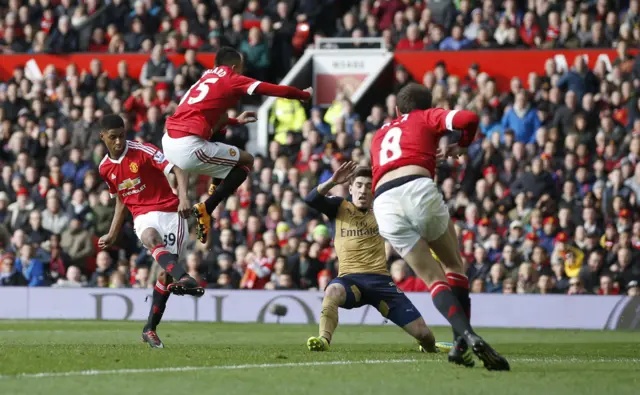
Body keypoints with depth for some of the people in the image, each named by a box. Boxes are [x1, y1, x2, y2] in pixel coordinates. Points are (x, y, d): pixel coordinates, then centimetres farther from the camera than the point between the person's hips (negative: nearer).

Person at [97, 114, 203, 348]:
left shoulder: (143, 151, -8)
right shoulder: (105, 168, 9)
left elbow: (177, 171, -14)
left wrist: (183, 197, -31)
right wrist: (112, 235, 20)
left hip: (170, 212, -2)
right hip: (143, 216, 2)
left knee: (167, 272, -6)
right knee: (150, 237, -36)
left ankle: (150, 329, 8)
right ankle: (182, 278, -63)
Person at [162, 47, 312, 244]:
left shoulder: (206, 78, 23)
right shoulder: (233, 80, 3)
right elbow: (278, 91, 4)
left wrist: (236, 121, 44)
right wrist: (304, 94, 22)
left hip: (168, 142, 8)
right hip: (188, 147, -8)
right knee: (246, 161, 12)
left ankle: (216, 184, 32)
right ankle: (205, 209, -2)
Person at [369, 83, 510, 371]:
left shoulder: (379, 135, 34)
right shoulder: (426, 118, 21)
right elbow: (467, 119, 4)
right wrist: (459, 145, 25)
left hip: (383, 203, 3)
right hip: (418, 188, -3)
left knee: (433, 279, 5)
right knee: (453, 265, 18)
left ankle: (466, 336, -18)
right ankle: (462, 340, 5)